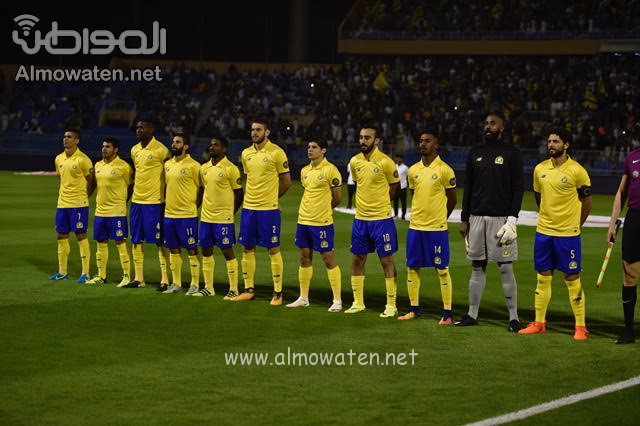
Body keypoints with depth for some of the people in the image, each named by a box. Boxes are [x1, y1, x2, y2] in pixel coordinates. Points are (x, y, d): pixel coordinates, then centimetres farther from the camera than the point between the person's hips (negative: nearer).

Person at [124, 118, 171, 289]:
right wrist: (135, 191, 18)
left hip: (155, 201, -7)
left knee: (160, 241, -3)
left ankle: (165, 280, 1)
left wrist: (167, 198, -9)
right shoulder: (134, 150, 11)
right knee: (136, 241, 9)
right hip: (136, 200, 7)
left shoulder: (160, 150, -11)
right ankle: (138, 278, 16)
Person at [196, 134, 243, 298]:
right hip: (205, 217, 7)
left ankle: (233, 289, 3)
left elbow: (239, 194, -5)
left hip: (223, 218, -7)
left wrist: (230, 213, -4)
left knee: (227, 251, -3)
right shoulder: (204, 168, 10)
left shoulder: (230, 168, -9)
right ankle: (208, 288, 19)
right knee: (206, 251, 10)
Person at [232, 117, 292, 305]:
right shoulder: (246, 153, 9)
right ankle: (248, 289, 19)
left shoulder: (276, 152, -8)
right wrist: (252, 197, 11)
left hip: (269, 209, -6)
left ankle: (277, 292, 5)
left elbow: (286, 182, -2)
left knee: (273, 249, -1)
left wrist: (271, 198, 8)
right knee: (247, 249, 9)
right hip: (248, 207, 6)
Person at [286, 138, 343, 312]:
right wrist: (308, 210, 11)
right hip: (303, 220, 7)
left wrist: (323, 210, 5)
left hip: (322, 222, -7)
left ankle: (337, 300, 2)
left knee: (328, 259, -3)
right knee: (304, 258, 12)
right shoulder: (304, 171, 11)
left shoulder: (330, 170, -10)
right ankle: (303, 298, 21)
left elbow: (337, 197, -7)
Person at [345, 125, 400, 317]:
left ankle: (391, 305, 4)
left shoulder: (385, 162, -11)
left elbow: (396, 186, 1)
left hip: (381, 219, -5)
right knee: (357, 260, 9)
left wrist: (381, 203, 7)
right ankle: (358, 302, 20)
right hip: (360, 218, 6)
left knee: (386, 260, -1)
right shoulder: (354, 161, 4)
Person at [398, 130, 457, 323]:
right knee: (412, 268, 8)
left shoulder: (445, 170, -7)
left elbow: (452, 199, 2)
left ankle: (447, 313, 3)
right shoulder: (413, 170, 7)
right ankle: (414, 309, 18)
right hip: (415, 226, 5)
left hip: (437, 228, -5)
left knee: (442, 269, -1)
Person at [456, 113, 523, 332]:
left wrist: (512, 219, -12)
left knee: (505, 268, -3)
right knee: (477, 267, 9)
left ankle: (513, 317, 2)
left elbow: (518, 188, -5)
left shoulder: (511, 153, -1)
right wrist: (464, 219, 10)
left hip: (501, 218, -5)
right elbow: (468, 188, 15)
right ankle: (472, 315, 15)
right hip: (477, 217, 5)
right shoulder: (475, 153, 12)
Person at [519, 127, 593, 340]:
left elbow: (587, 203, 0)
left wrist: (574, 225, 6)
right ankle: (539, 323, 18)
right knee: (542, 277, 9)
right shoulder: (540, 169, 4)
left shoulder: (577, 171, -9)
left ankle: (580, 326, 4)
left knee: (572, 277, -2)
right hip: (543, 231, 5)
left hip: (567, 234, -5)